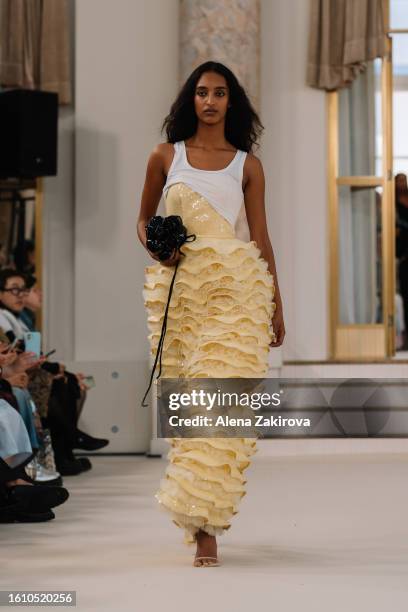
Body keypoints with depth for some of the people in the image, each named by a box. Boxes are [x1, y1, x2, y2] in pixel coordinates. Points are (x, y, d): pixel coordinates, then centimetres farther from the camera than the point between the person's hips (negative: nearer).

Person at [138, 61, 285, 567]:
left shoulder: (247, 164, 9)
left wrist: (277, 306, 8)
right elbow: (143, 219, 19)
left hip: (235, 287, -1)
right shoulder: (166, 156, 11)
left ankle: (204, 523, -13)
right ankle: (200, 519, 11)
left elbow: (261, 237, 10)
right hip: (175, 285, 1)